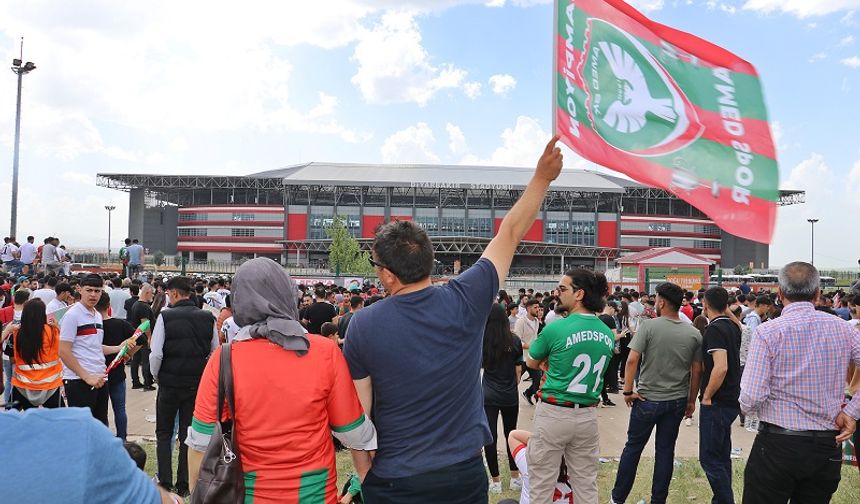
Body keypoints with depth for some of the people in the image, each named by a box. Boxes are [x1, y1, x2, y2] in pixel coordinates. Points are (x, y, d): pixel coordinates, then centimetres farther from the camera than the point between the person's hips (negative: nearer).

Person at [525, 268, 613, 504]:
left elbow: (531, 363, 2)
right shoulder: (608, 334, 2)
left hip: (554, 414, -5)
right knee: (587, 485, 15)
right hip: (588, 416, 5)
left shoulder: (556, 329, -14)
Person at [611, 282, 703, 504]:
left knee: (633, 447, 10)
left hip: (648, 400, -3)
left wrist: (628, 391, -9)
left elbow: (632, 360, -18)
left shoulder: (648, 326, -13)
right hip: (677, 401, 3)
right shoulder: (694, 334, -2)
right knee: (665, 450, 12)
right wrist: (691, 400, 13)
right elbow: (697, 371, 2)